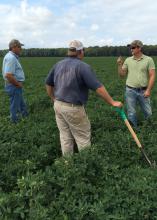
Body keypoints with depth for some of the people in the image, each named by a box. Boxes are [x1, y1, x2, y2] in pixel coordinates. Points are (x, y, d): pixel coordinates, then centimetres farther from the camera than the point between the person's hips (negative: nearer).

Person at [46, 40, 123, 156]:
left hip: (58, 105, 7)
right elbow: (98, 87, -17)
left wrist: (54, 99, 25)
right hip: (73, 108, -7)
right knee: (83, 137, 8)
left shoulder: (58, 64, 6)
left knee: (65, 136, 16)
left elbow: (48, 83, 15)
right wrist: (112, 102, -10)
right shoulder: (83, 66, -15)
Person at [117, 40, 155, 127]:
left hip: (143, 91, -1)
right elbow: (122, 74, 8)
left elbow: (152, 76, -6)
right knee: (131, 113, 7)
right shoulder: (128, 60, 5)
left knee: (148, 113, 8)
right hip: (130, 90, 2)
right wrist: (120, 64, -7)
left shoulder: (148, 60, -3)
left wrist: (148, 90, -12)